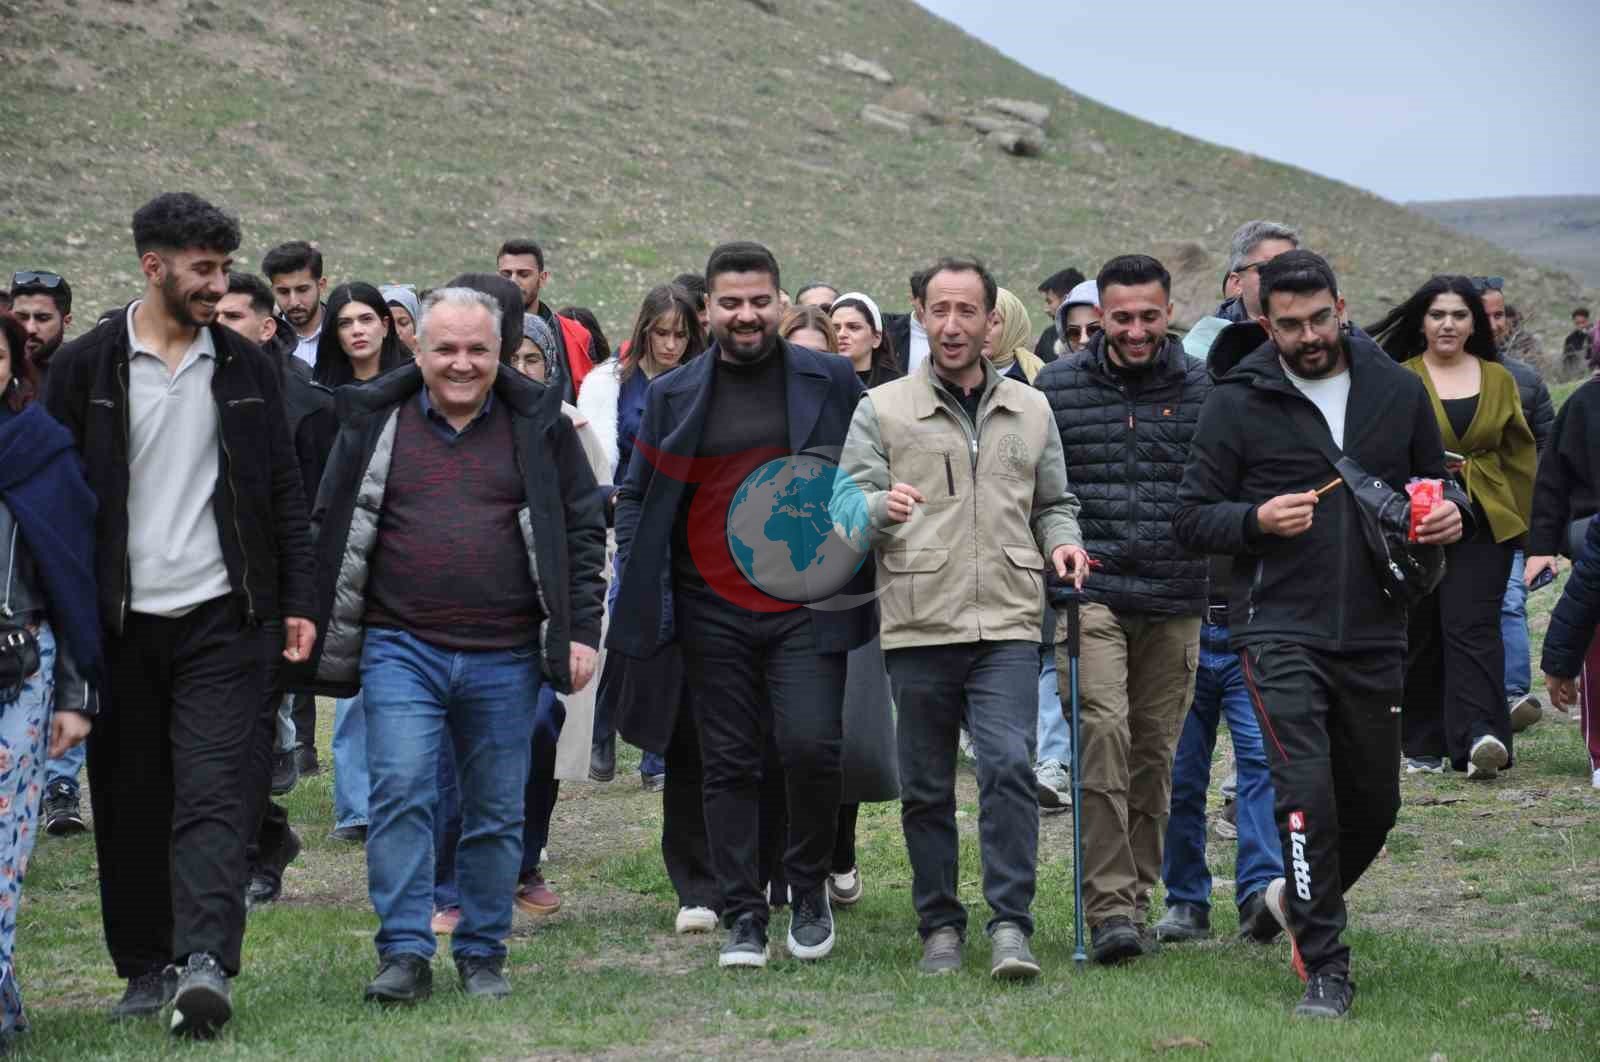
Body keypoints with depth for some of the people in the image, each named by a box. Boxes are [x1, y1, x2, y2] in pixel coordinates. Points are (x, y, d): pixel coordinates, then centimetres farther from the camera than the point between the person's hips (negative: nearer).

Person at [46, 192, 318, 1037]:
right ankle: (145, 967, 18)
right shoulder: (87, 367, 1)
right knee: (129, 804, 6)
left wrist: (297, 601, 4)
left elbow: (285, 493, 11)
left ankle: (204, 962, -19)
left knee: (215, 795, -11)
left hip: (222, 618, 0)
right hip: (119, 621, 0)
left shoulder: (245, 367, 8)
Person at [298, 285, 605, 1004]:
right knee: (399, 792, -12)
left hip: (504, 655, 1)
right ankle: (404, 953, -8)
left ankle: (482, 953, 18)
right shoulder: (375, 422, 5)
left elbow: (583, 532, 7)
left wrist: (582, 632, -1)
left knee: (497, 811, 6)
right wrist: (323, 633, 4)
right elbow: (332, 531, 9)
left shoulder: (539, 425, 5)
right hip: (401, 647, -1)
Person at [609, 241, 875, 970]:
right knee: (728, 765, 5)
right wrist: (636, 587, 1)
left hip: (808, 603, -2)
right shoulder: (673, 396, 7)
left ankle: (810, 889, 10)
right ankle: (743, 916, 14)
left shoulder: (830, 381, 4)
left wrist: (865, 569, -1)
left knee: (809, 745, -13)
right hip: (714, 610, 2)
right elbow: (636, 495, 13)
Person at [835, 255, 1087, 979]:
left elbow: (1053, 502, 25)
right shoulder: (883, 409, 7)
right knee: (926, 788, 5)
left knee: (1010, 765, -15)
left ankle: (1010, 925, -12)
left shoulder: (1030, 411, 15)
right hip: (917, 626, 0)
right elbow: (844, 505, 0)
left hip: (1007, 626, 1)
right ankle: (940, 927, 17)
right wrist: (879, 506, -23)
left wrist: (1062, 540, 3)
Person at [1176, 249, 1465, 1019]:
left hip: (1374, 635, 4)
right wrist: (1257, 520, -19)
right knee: (1308, 795, -16)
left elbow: (1435, 483, 20)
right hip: (1280, 632, -4)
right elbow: (1189, 520, 0)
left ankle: (1302, 899, 42)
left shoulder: (1398, 390, 7)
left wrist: (1449, 515, -3)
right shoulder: (1237, 403, -2)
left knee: (1374, 804, 13)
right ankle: (1324, 970, -6)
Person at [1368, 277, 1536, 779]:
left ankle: (1481, 737, -22)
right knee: (1420, 637, 4)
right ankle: (1423, 746, 15)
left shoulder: (1498, 379, 11)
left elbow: (1519, 454, 15)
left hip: (1485, 524, 1)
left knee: (1472, 626, -13)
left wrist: (1527, 524, 11)